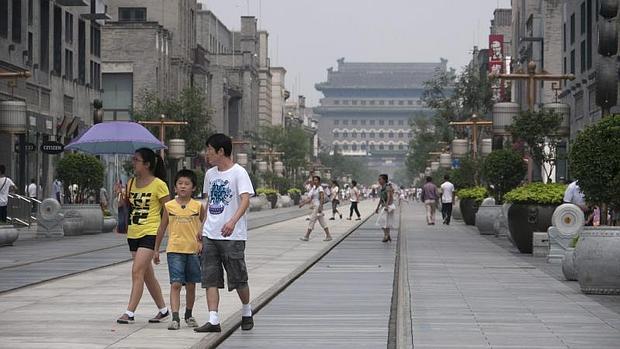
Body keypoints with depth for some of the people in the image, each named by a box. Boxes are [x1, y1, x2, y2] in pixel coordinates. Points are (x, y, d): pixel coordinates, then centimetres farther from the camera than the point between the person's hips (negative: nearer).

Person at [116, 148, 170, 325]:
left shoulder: (158, 185, -8)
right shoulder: (132, 183, 11)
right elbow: (123, 205, 16)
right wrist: (119, 195, -4)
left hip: (150, 233, -8)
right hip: (133, 234, 8)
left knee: (137, 271, -16)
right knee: (147, 275, 14)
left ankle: (129, 313, -16)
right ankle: (163, 310, 27)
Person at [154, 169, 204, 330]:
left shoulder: (198, 206, 2)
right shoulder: (169, 206, 2)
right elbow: (162, 228, 11)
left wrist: (202, 243, -5)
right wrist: (156, 249, 13)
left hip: (193, 250, 1)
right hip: (174, 250, -1)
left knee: (191, 285, 11)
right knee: (175, 284, -11)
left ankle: (188, 315, 28)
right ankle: (175, 318, -16)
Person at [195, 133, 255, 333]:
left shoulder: (238, 172, -9)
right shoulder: (210, 174, 13)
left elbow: (245, 200, -19)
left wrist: (233, 221, -34)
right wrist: (203, 227, 21)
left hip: (233, 235, -6)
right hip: (210, 234, 6)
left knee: (238, 279, 2)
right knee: (210, 279, -2)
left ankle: (246, 313, 25)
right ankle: (213, 320, -3)